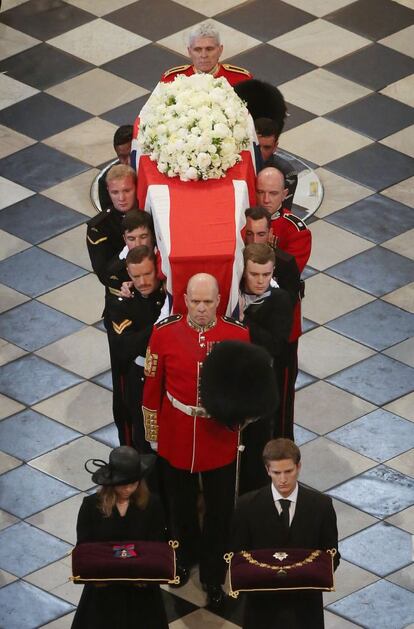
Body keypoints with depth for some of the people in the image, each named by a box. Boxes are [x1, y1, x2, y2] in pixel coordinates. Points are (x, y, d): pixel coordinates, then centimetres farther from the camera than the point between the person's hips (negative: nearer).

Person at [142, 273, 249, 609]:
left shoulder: (238, 335, -14)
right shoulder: (164, 333, -13)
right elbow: (153, 384, -1)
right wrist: (152, 431, 4)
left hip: (220, 439, -1)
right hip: (177, 438, 1)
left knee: (219, 511, 11)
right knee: (181, 504, 21)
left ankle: (214, 576, 30)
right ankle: (186, 556, 47)